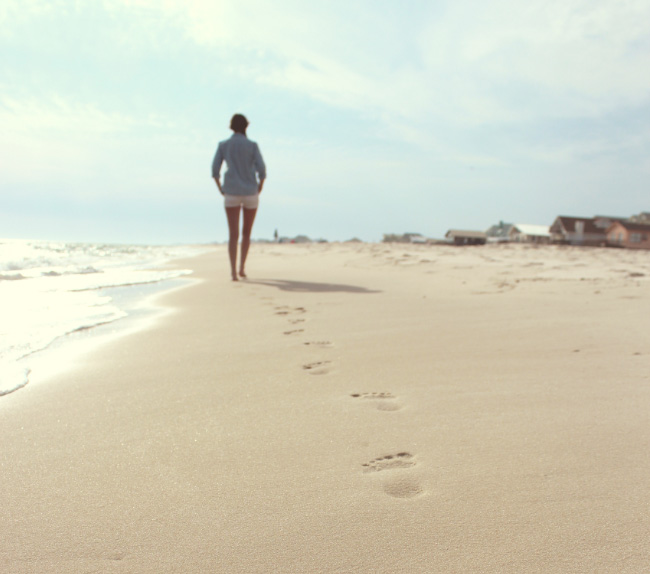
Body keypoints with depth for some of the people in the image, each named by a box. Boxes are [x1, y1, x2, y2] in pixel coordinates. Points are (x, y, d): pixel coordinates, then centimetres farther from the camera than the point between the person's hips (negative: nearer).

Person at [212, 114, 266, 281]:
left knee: (233, 234, -2)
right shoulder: (252, 145, -1)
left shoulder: (223, 145, 4)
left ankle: (233, 271, -16)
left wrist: (222, 191, 7)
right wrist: (259, 190, 5)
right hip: (250, 192, 0)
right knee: (247, 232, 16)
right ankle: (242, 267, 10)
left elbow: (215, 170, -3)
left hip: (231, 193, 1)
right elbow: (261, 169, -9)